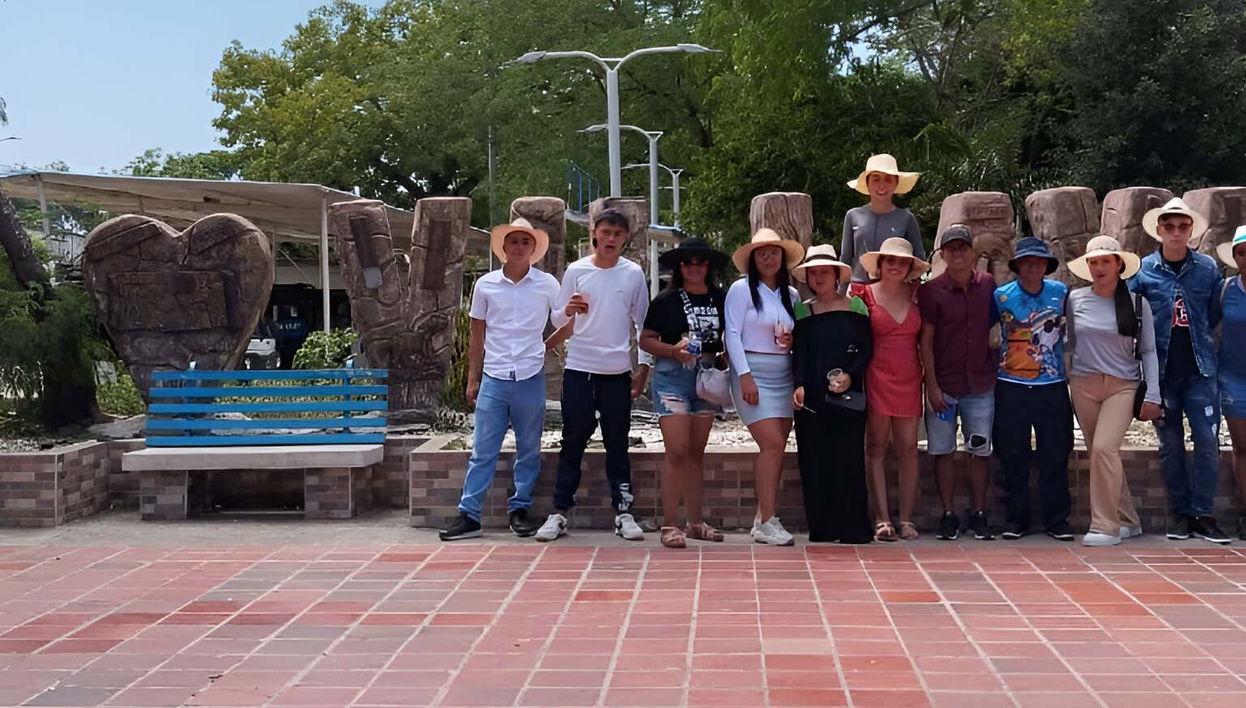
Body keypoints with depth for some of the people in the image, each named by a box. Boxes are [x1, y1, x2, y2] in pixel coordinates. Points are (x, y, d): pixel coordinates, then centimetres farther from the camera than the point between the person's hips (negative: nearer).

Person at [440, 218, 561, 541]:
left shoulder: (547, 285, 1)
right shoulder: (485, 285, 5)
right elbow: (477, 335, 11)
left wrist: (542, 348, 1)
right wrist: (472, 378, 9)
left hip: (530, 378, 0)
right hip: (493, 378, 0)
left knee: (529, 451, 7)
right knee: (482, 451, 1)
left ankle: (519, 510, 18)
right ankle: (468, 515, 3)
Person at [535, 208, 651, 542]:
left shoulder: (633, 274, 4)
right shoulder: (576, 271, 3)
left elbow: (642, 323, 10)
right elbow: (557, 320, 7)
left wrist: (644, 370, 6)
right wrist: (569, 310, -17)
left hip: (617, 371, 0)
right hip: (579, 368, 0)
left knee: (617, 443, 6)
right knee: (573, 442, 2)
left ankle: (623, 511, 11)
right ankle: (560, 512, 7)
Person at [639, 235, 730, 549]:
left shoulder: (721, 299, 8)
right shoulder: (666, 300, -2)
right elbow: (646, 340, -2)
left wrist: (725, 355, 1)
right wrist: (673, 350, -17)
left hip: (707, 377, 4)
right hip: (672, 376, -4)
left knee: (697, 451, 11)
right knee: (676, 451, -11)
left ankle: (695, 522, 18)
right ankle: (670, 524, -8)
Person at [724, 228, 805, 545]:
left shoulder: (791, 294, 15)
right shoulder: (741, 289, -1)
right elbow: (733, 335, -6)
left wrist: (794, 341, -1)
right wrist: (745, 375, -14)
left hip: (784, 375, 6)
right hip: (753, 373, -6)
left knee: (774, 448, 2)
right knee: (772, 444, -14)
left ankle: (763, 519, 8)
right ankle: (767, 521, -11)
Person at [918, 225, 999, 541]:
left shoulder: (987, 285, 5)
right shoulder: (931, 290, -5)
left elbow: (994, 326, 16)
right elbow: (926, 341, -5)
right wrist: (932, 385, -10)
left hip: (981, 384, 2)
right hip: (943, 384, -2)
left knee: (980, 451, 5)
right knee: (943, 451, 2)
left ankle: (979, 515, 14)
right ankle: (948, 515, 11)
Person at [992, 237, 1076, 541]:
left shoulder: (1061, 292, 6)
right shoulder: (1001, 295, 1)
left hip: (1052, 386, 1)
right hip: (1011, 387, -1)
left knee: (1055, 457, 2)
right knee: (1013, 458, 3)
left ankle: (1057, 520, 10)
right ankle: (1016, 519, 13)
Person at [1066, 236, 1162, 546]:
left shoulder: (1137, 303, 1)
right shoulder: (1075, 299, 5)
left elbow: (1148, 351, 4)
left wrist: (1152, 396, -1)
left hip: (1123, 384, -3)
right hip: (1083, 385, 3)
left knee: (1104, 448, -19)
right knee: (1100, 454, 6)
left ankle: (1105, 526, -13)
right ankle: (1128, 521, 20)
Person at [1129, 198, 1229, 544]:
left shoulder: (1207, 268, 3)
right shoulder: (1142, 270, 0)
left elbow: (1214, 315, 11)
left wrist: (1197, 341, 6)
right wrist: (1152, 344, 2)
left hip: (1199, 370, 0)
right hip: (1161, 371, 0)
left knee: (1208, 443, -4)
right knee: (1171, 446, 7)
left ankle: (1202, 515, 6)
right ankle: (1179, 514, 16)